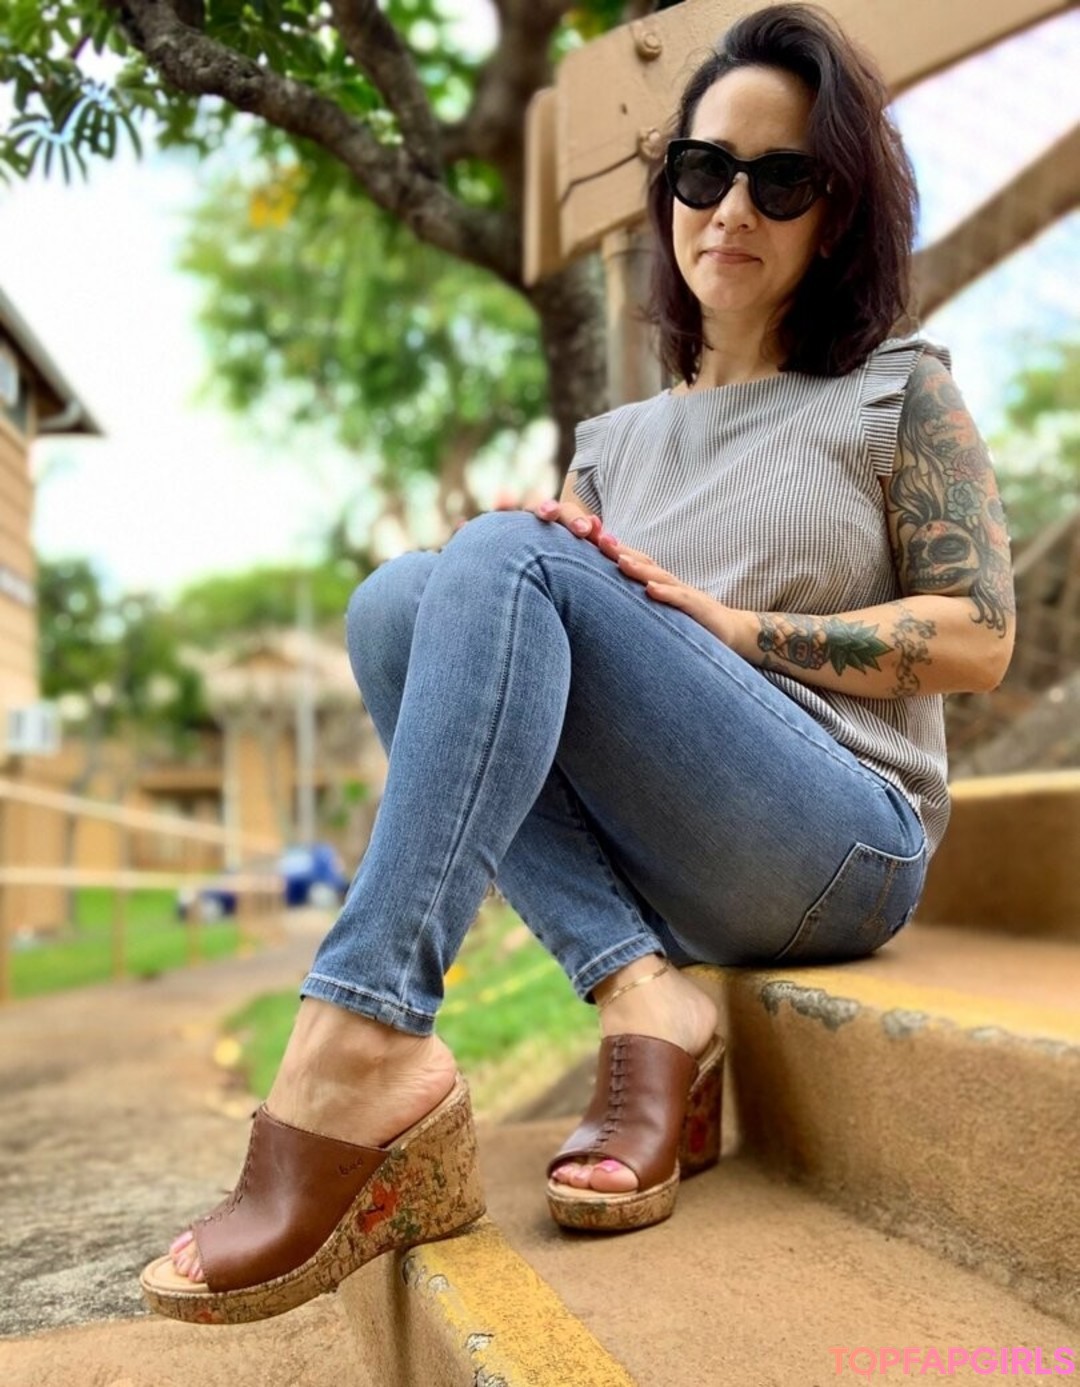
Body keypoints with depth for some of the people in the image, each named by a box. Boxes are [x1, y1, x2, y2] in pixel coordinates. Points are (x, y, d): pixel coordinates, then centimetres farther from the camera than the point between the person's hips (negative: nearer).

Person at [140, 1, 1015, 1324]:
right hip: (668, 877, 5)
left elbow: (978, 638, 1)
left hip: (841, 846, -4)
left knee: (506, 556, -23)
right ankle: (641, 1000, -27)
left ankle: (359, 1051, -38)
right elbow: (553, 640, 14)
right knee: (396, 600, -15)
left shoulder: (901, 389, 11)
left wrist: (731, 627, -10)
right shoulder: (614, 441, 21)